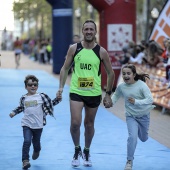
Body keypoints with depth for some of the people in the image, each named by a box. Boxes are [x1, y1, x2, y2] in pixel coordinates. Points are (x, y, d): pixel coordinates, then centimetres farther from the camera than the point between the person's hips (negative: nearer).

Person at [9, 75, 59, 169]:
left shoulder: (41, 96, -2)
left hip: (38, 125, 0)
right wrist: (14, 112, 9)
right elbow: (21, 108, 21)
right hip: (27, 124, 0)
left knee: (36, 143, 16)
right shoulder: (24, 98, 4)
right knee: (27, 141, -17)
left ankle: (36, 151, 51)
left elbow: (51, 103, 5)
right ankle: (25, 161, -15)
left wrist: (57, 99, -10)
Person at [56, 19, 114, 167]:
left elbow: (110, 73, 5)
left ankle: (87, 151, 33)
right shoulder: (74, 48, -2)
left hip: (94, 94, 1)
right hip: (76, 92, -1)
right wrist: (61, 87, -4)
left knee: (89, 124, 11)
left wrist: (108, 94, 4)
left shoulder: (101, 52, -3)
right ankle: (77, 150, 10)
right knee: (75, 123, -14)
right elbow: (65, 68, 6)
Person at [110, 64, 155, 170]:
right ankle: (129, 161, -5)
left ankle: (139, 130, 56)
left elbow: (150, 100, -28)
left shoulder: (142, 85, -22)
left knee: (143, 138, 19)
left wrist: (136, 102, -39)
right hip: (131, 116, 0)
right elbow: (116, 95, 8)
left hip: (144, 115, 0)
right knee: (132, 136, -19)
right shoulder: (121, 87, -12)